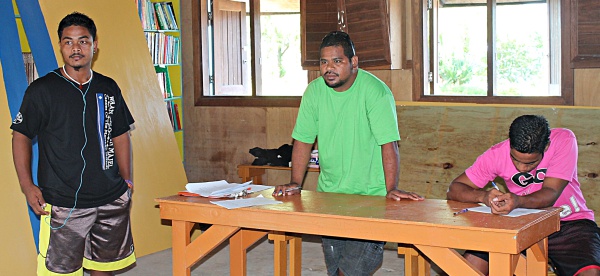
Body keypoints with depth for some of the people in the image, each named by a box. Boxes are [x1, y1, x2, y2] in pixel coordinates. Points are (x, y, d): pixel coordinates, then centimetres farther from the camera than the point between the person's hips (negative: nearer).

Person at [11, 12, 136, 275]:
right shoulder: (41, 90, -4)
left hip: (111, 199, 4)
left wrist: (127, 181, 11)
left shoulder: (109, 88, 8)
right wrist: (27, 185, -8)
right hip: (63, 203, -4)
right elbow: (21, 137, 1)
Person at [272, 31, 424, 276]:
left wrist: (391, 189, -26)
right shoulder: (314, 91, 2)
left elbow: (388, 144, -18)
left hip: (369, 195, -5)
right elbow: (303, 140, 6)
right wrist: (295, 184, -3)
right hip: (329, 192, 5)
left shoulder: (375, 91, -14)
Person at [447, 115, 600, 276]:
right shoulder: (497, 154, -13)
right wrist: (483, 196, -33)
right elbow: (454, 189, -11)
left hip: (569, 222, -2)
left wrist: (518, 201, -45)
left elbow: (551, 193, -24)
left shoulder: (564, 140, -18)